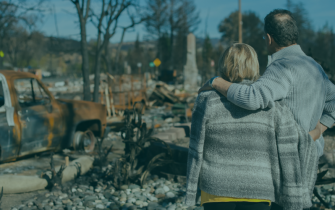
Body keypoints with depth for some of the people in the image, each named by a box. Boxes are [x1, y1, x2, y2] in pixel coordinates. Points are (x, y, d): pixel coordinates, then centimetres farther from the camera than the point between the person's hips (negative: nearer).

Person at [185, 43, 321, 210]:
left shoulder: (208, 103, -11)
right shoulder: (271, 106, -9)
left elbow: (197, 150, -7)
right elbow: (299, 144, -6)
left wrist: (190, 188, 3)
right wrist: (314, 134, 14)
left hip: (218, 187, 0)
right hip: (256, 189, 0)